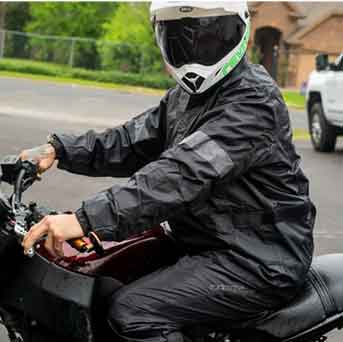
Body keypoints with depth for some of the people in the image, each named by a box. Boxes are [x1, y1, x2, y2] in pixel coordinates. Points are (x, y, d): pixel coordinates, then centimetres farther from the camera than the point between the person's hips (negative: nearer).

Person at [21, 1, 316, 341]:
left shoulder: (253, 100, -22)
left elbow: (185, 172, -33)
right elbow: (135, 141, 10)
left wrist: (86, 219, -40)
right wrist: (59, 150, -6)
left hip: (257, 262, -10)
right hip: (203, 242, 10)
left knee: (133, 310, -24)